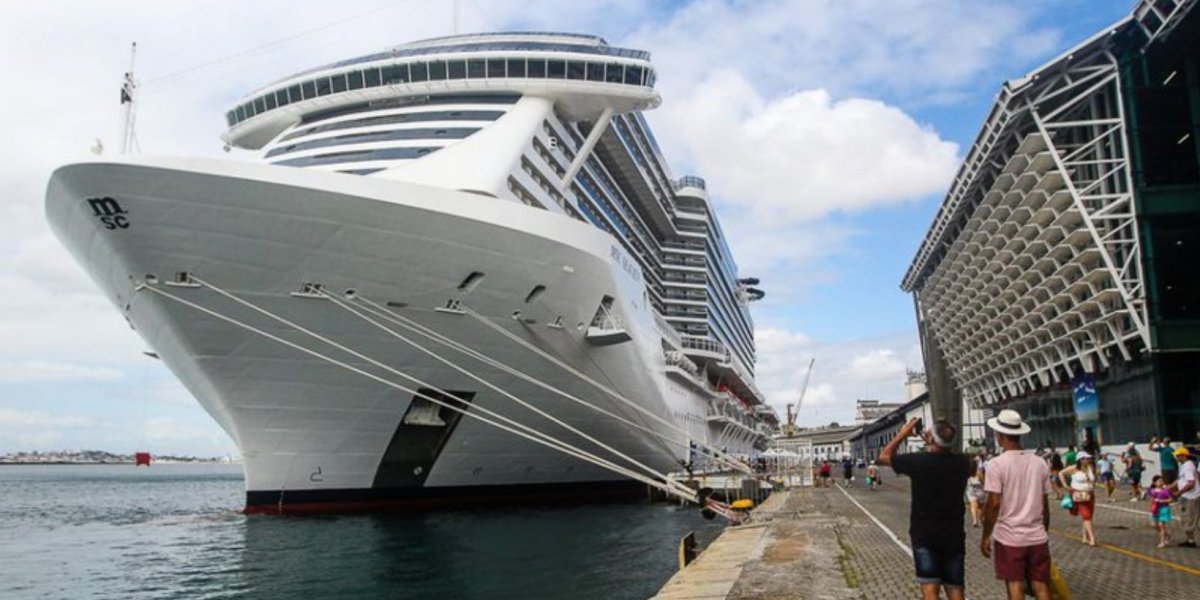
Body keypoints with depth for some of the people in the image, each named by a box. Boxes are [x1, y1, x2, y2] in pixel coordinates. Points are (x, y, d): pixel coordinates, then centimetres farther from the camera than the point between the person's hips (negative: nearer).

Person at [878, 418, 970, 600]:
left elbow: (884, 456, 1)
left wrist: (903, 433, 7)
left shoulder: (918, 461, -16)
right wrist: (932, 445, 13)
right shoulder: (962, 463, -7)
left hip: (924, 535, -3)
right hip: (954, 536, 3)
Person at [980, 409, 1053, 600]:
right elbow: (1045, 504, 7)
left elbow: (994, 503, -13)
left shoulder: (997, 464, -11)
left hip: (1009, 537, -4)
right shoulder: (1040, 463, 3)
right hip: (1037, 537, 4)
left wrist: (986, 536, -3)